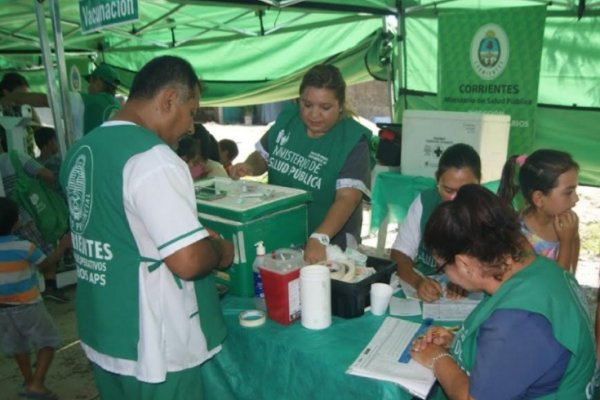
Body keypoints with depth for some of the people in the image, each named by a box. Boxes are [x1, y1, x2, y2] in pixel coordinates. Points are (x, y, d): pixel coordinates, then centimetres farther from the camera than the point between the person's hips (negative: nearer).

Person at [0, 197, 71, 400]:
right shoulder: (24, 247, -18)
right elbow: (46, 264, -2)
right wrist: (62, 247, 7)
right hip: (27, 306, -5)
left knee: (17, 345, 22)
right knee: (48, 342, 9)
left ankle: (28, 379, 36)